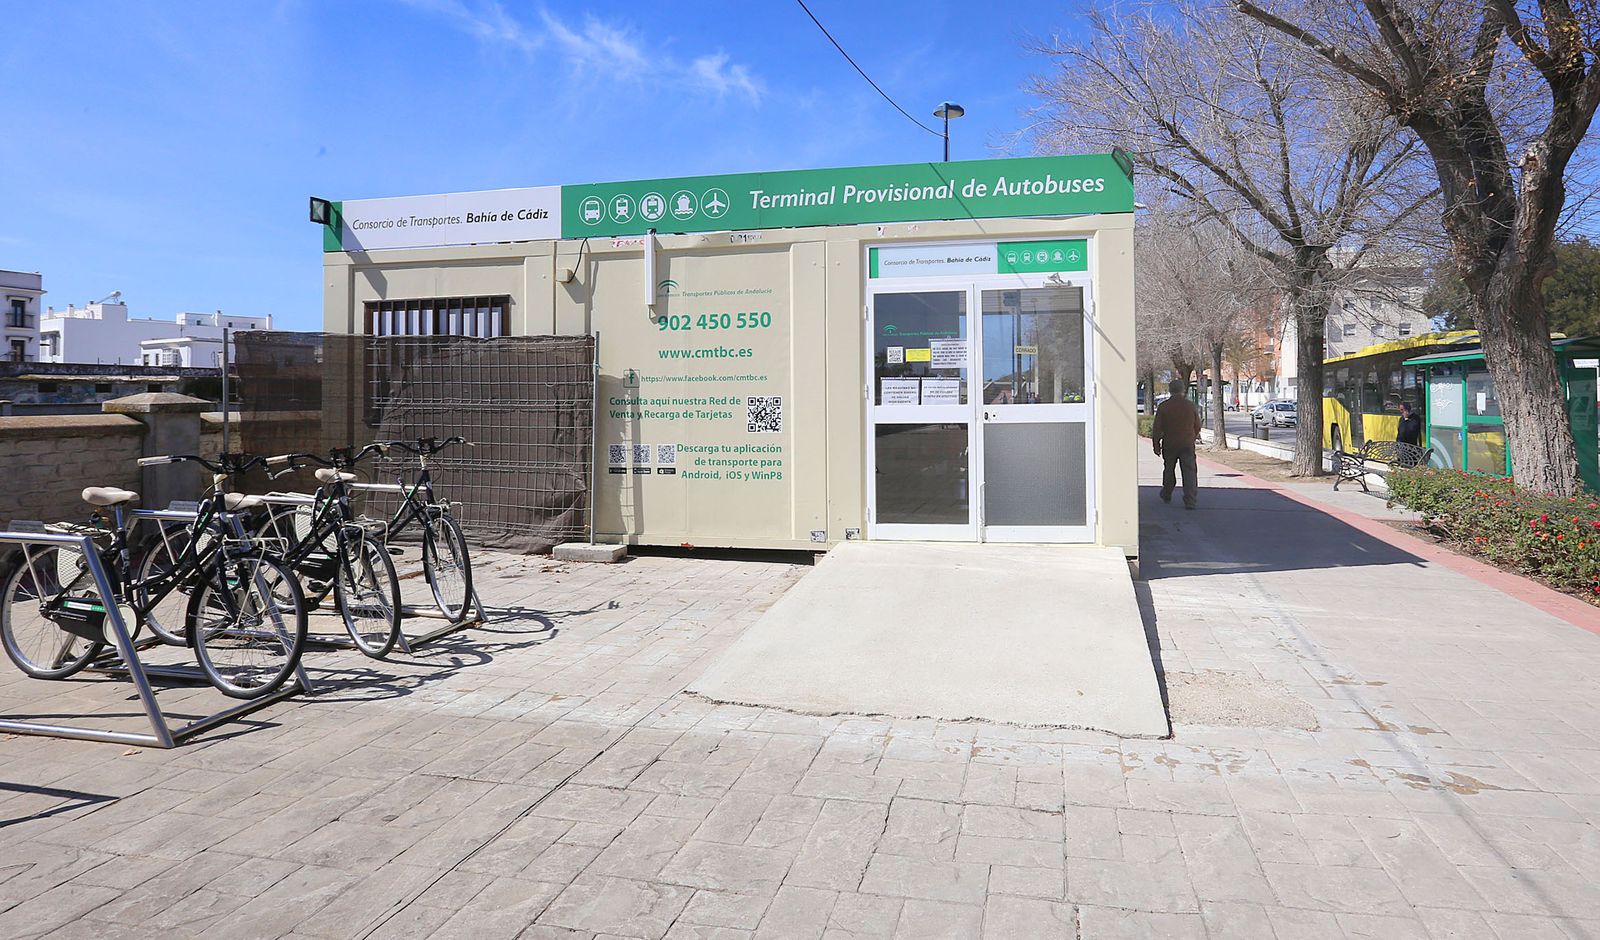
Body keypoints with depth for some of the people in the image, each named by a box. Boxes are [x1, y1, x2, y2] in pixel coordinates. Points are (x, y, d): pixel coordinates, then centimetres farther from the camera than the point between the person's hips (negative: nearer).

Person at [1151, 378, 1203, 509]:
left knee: (1169, 470, 18)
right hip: (1187, 444, 0)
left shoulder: (1163, 406, -6)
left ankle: (1166, 495, 33)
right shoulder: (1191, 406, -1)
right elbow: (1197, 426, 10)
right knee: (1189, 472, -1)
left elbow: (1157, 428, -6)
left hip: (1169, 444, 0)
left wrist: (1156, 445, 2)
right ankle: (1190, 501, -10)